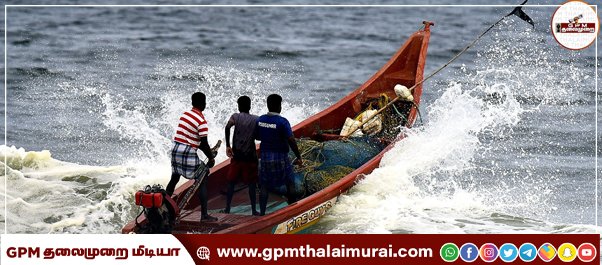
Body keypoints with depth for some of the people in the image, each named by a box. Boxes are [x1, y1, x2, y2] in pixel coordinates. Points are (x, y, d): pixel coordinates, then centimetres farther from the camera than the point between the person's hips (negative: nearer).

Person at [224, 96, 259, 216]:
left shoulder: (235, 117, -2)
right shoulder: (256, 119, 2)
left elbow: (228, 127, -19)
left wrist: (227, 146, -14)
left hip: (237, 155, 0)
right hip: (250, 156, 0)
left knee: (231, 181, 10)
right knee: (251, 183, 7)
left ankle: (227, 208, 10)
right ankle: (254, 209, 7)